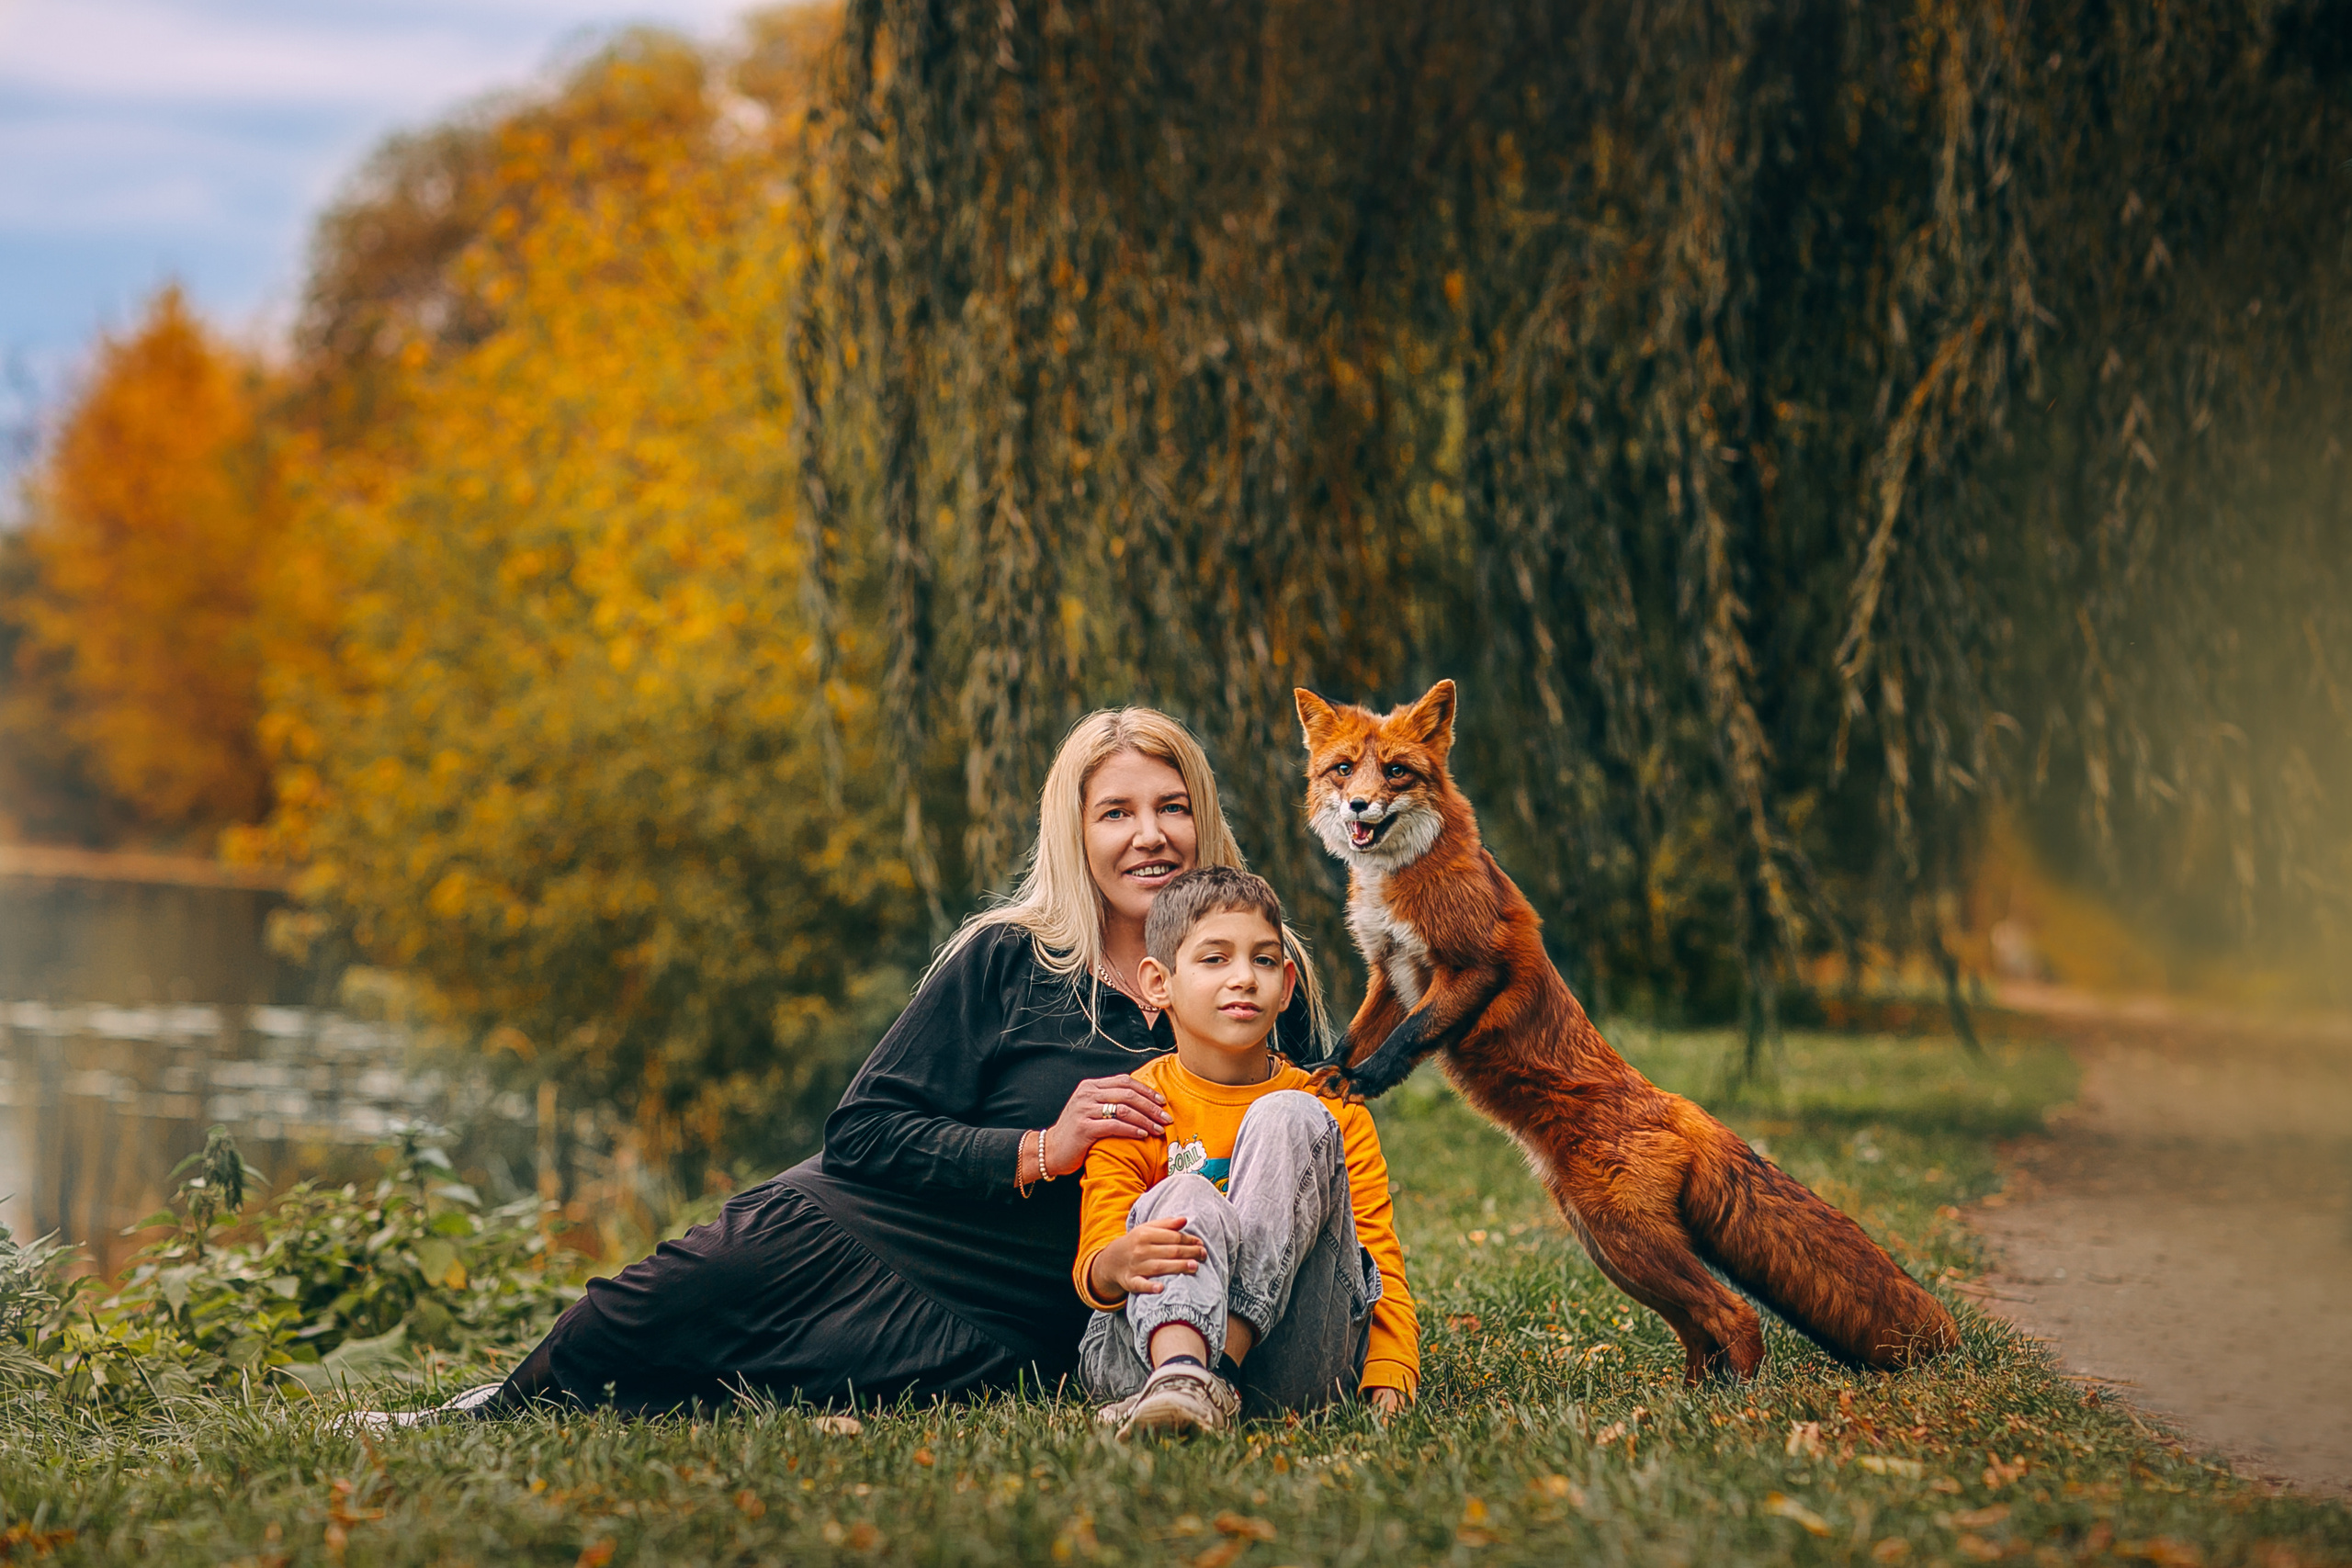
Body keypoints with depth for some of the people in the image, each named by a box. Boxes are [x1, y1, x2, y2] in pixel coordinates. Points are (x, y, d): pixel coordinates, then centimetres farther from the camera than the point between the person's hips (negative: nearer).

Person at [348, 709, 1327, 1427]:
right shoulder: (1007, 961, -1)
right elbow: (863, 1128, -4)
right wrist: (1039, 1151, -17)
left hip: (1023, 1328, 0)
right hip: (884, 1221, 0)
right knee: (737, 1260, -31)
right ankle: (504, 1414, -7)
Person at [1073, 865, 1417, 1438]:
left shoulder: (1334, 1112, 13)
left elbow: (1382, 1263, 8)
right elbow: (1093, 1273, -3)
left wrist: (1389, 1381, -12)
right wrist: (1117, 1264, -30)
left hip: (1297, 1363, 1)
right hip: (1145, 1347, 0)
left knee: (1290, 1119, -17)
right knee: (1185, 1198, -28)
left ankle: (1211, 1375, -32)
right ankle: (1178, 1374, -56)